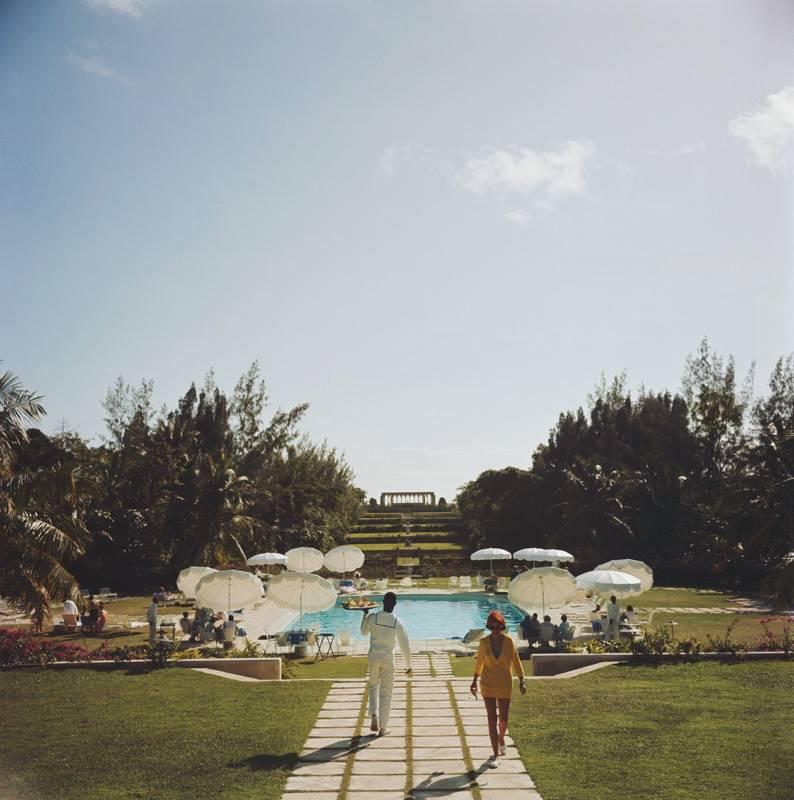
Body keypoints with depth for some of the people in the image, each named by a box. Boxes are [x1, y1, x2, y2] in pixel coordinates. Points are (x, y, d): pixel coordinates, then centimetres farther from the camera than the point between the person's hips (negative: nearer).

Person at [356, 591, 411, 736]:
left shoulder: (373, 618, -10)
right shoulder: (398, 622, -9)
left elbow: (364, 632, 11)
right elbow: (405, 645, -4)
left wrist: (365, 614, 23)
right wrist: (408, 665, 8)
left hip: (373, 656, 1)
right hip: (388, 658, -1)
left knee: (373, 686, 22)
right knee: (386, 693, 9)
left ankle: (374, 716, 3)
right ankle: (383, 727, 12)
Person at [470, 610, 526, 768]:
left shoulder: (508, 641, -9)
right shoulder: (484, 642, -7)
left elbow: (516, 662, -2)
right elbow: (479, 662, 6)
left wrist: (521, 682, -7)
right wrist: (474, 681, 11)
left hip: (505, 685, 0)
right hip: (488, 684, 0)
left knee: (503, 719, 11)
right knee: (492, 719, -4)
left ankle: (501, 739, 43)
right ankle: (495, 754, 2)